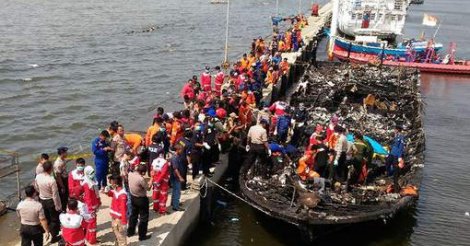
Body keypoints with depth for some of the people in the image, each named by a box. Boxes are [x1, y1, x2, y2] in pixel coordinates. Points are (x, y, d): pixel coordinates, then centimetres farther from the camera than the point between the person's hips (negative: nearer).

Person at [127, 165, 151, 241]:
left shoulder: (130, 174, -12)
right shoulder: (141, 179, -32)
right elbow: (147, 188, -18)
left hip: (133, 197, 7)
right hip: (142, 199, -7)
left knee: (133, 214, 25)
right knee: (144, 217, 9)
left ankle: (130, 232, 38)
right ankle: (142, 235, 18)